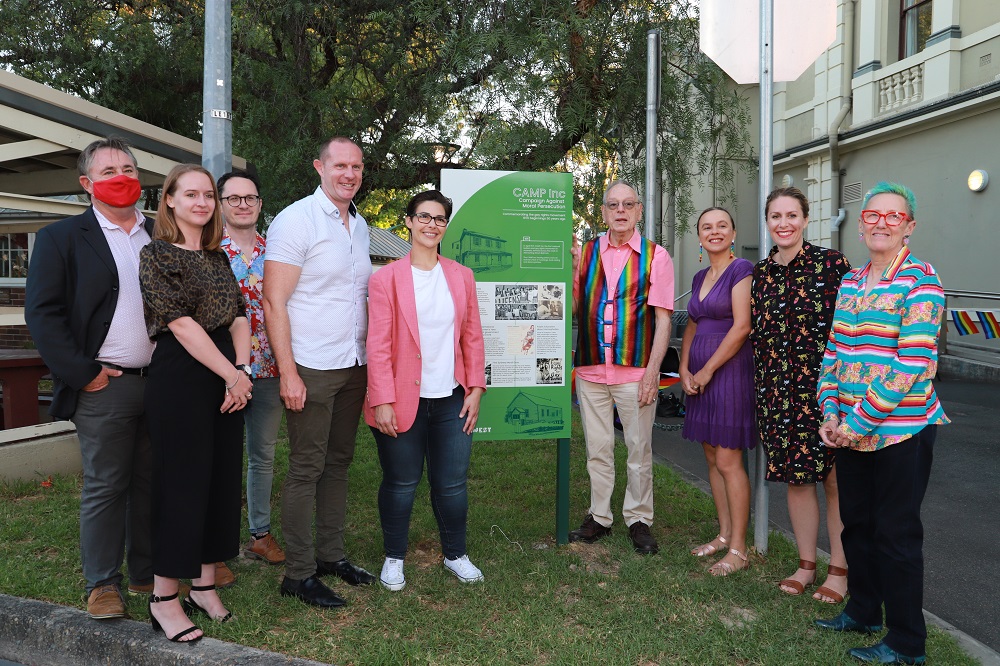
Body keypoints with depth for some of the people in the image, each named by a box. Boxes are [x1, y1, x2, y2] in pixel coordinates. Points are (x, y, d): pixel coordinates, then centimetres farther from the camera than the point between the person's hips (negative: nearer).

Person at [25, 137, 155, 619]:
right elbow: (42, 313, -5)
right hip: (104, 385, -4)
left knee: (151, 481, 12)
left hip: (162, 382, 4)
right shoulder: (61, 238, 1)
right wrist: (82, 372, -11)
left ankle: (147, 571, 26)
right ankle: (102, 583, 18)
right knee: (104, 486, 4)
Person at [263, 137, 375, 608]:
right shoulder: (296, 220, -9)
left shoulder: (360, 226, 13)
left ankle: (331, 554, 27)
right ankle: (298, 573, 11)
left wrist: (370, 358, 13)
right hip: (311, 369, -7)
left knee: (338, 462, 14)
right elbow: (274, 303, -13)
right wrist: (288, 373, -18)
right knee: (306, 468, 0)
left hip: (354, 366, 7)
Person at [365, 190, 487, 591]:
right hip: (402, 401, -3)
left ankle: (455, 554, 30)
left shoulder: (461, 276, 9)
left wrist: (475, 389, 4)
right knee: (401, 484, 9)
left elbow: (473, 337, 10)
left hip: (451, 400, 3)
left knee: (452, 483, 10)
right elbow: (378, 345, -7)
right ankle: (394, 558, 29)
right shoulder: (386, 279, -3)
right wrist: (382, 401, -12)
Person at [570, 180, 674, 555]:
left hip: (635, 372, -2)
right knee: (597, 450, 12)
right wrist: (571, 269, -5)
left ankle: (639, 520, 21)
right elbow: (571, 309, 10)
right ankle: (599, 517, 24)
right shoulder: (586, 253, 8)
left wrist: (652, 371, -10)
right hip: (590, 370, 3)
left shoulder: (655, 256, 1)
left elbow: (663, 319, -3)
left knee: (639, 450, 7)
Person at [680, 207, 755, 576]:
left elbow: (742, 326, -16)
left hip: (729, 369, -8)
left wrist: (707, 370, -13)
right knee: (712, 457, 12)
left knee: (728, 461, -6)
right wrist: (684, 369, 2)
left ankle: (738, 549, 4)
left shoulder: (741, 269, -8)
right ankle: (724, 534, 24)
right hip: (699, 374, 8)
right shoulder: (700, 277, 15)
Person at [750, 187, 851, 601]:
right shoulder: (761, 272, 8)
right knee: (795, 478, 13)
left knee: (835, 481, 5)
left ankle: (839, 571, 21)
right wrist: (763, 389, 10)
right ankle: (806, 565, 28)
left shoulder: (831, 263, -6)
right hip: (779, 391, 5)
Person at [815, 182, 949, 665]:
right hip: (851, 429, 6)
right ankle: (863, 611, 37)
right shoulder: (850, 282, 10)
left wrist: (861, 420, -18)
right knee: (856, 523, 17)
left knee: (896, 534, 3)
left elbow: (913, 363, -17)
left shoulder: (920, 280, -10)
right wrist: (831, 413, 0)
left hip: (900, 430, -6)